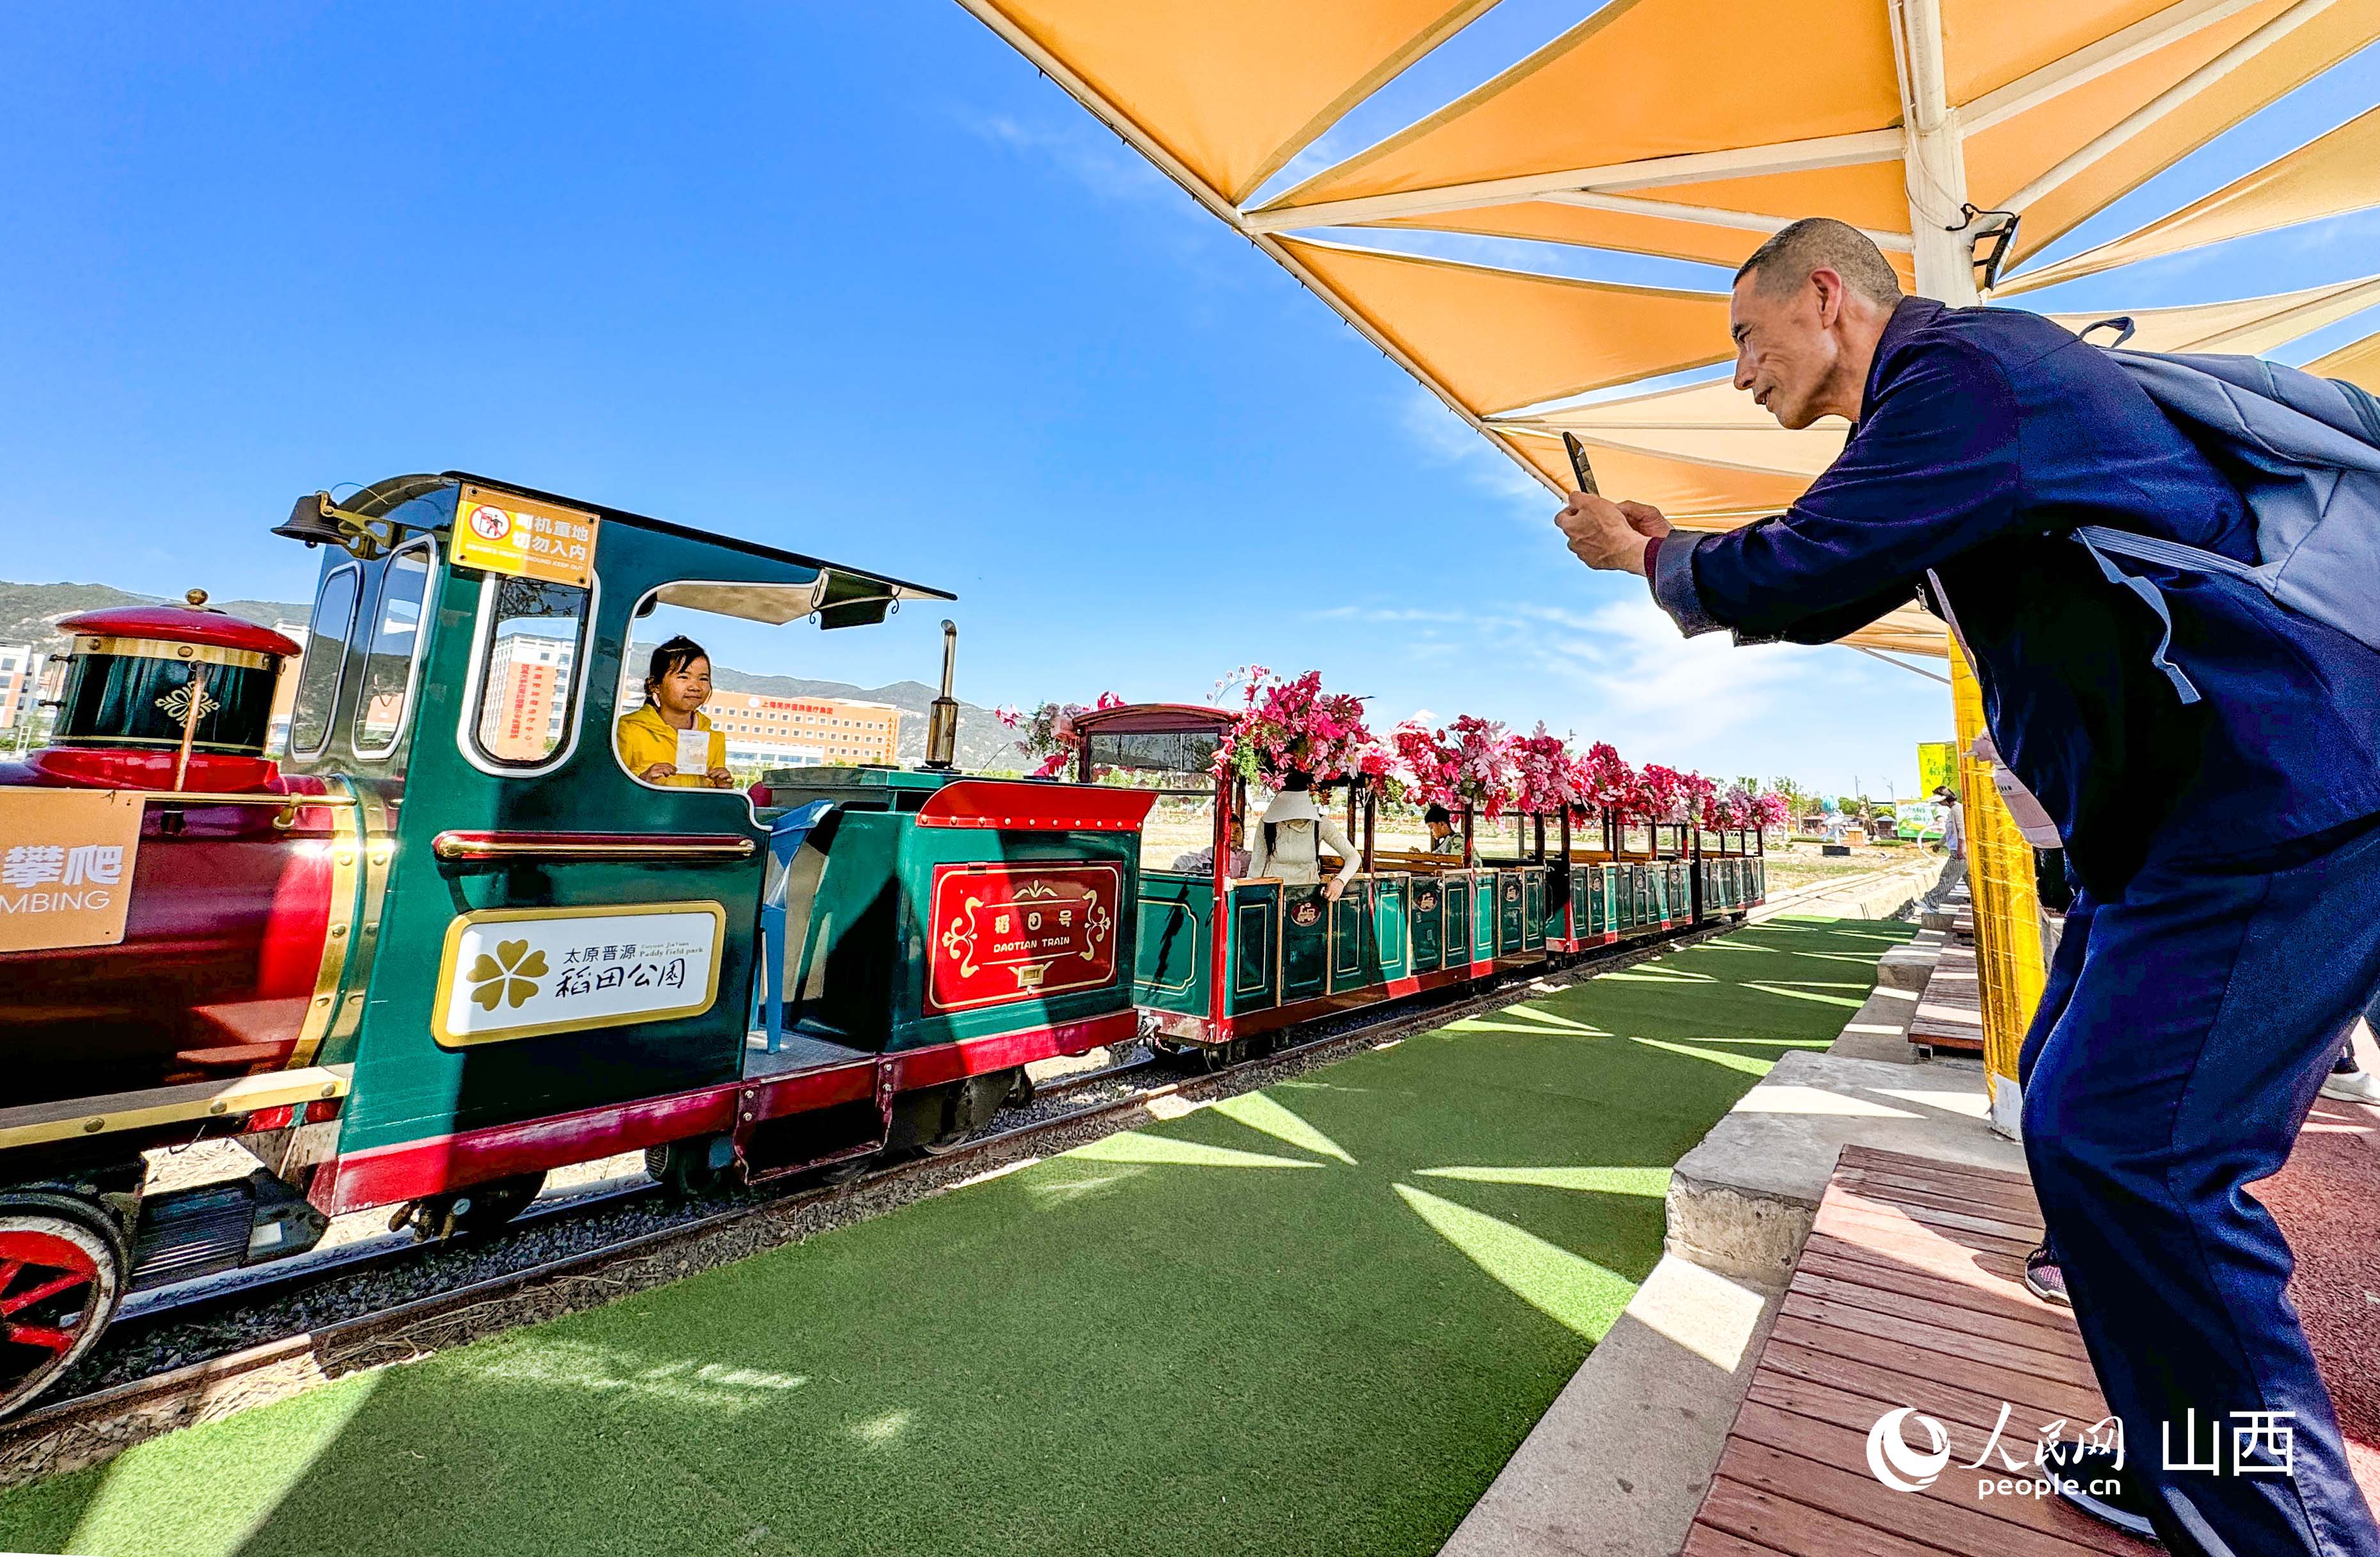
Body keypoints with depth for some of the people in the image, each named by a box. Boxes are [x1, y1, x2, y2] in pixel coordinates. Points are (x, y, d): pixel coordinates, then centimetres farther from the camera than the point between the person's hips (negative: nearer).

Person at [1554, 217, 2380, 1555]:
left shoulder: (1967, 364, -13)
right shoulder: (1950, 392, 20)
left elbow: (1794, 572, -20)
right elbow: (1825, 592, 26)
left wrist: (1649, 561, -2)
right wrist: (1676, 551, 20)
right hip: (2192, 797, 10)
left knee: (2119, 1143, -12)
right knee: (2075, 1107, 13)